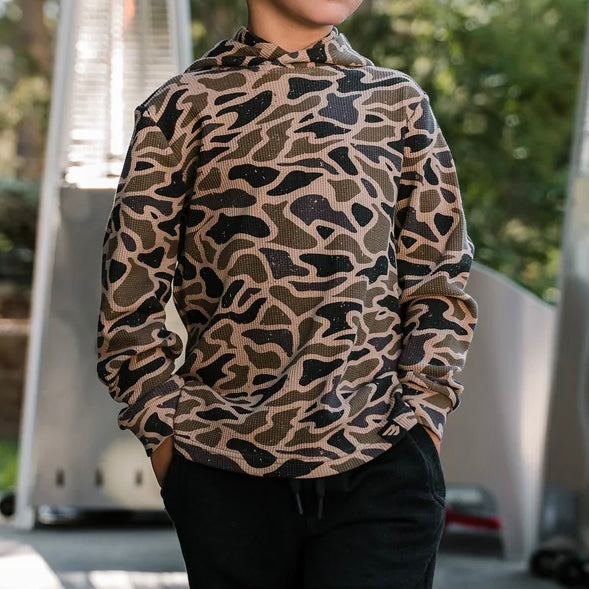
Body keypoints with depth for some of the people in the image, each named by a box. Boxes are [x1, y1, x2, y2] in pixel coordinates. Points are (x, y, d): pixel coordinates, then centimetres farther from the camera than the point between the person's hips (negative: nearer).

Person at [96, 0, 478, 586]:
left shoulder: (399, 103, 12)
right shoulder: (182, 106, 5)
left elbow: (438, 284, 13)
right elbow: (128, 303, 5)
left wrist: (423, 412, 2)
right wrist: (167, 433, -1)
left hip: (383, 469, 1)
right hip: (226, 474, -1)